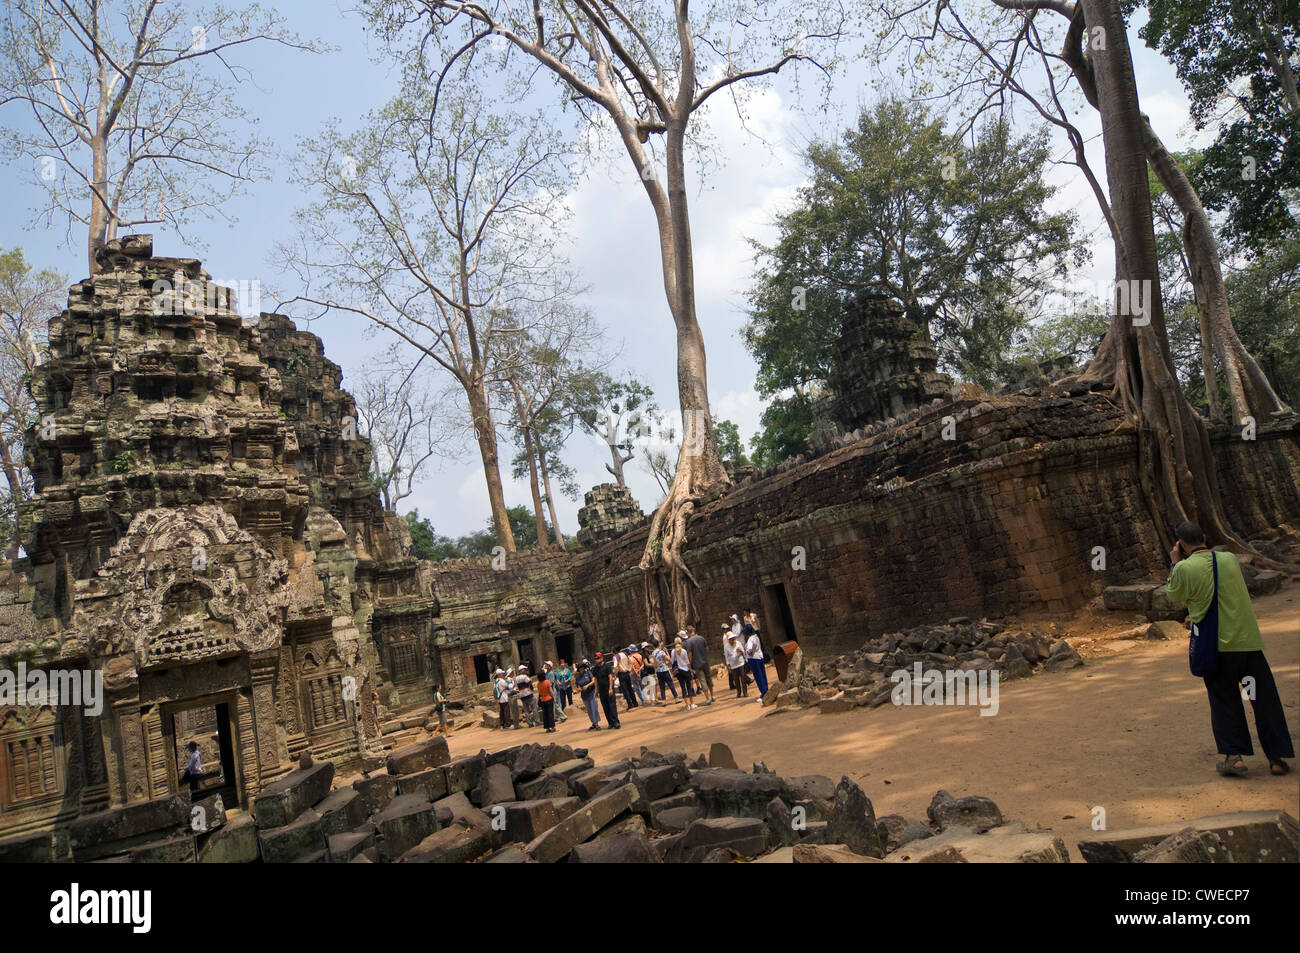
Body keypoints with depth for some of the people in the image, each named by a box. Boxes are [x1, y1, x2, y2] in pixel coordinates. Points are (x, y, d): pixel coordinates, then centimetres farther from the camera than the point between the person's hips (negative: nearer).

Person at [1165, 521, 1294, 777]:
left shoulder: (1184, 568, -11)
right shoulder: (1230, 559, 1)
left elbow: (1175, 598, 4)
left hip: (1216, 646, -3)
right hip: (1248, 641, 3)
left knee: (1224, 700, 10)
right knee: (1264, 698, 10)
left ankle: (1234, 756, 5)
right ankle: (1277, 757, 14)